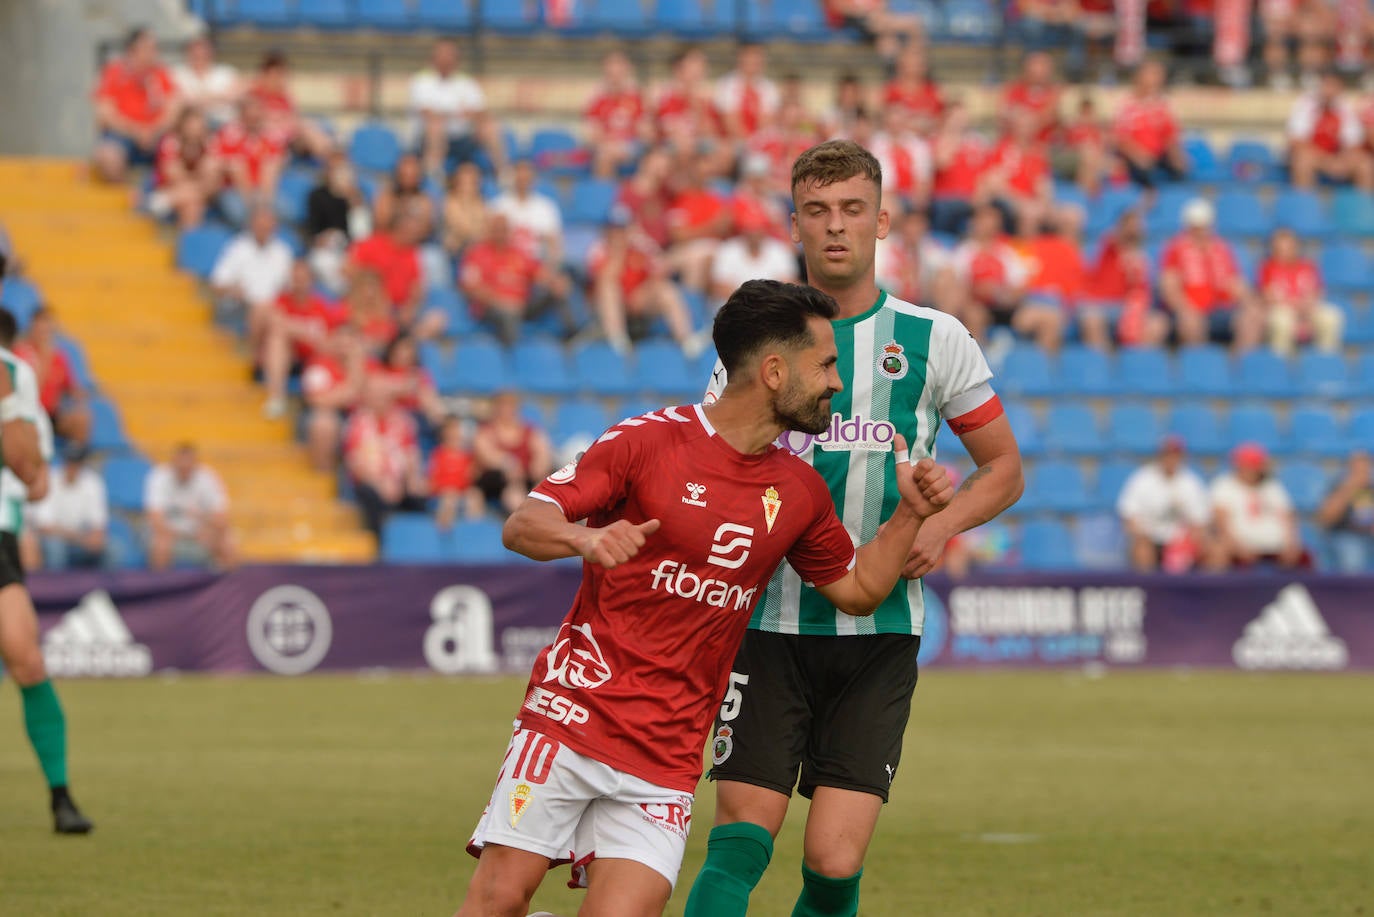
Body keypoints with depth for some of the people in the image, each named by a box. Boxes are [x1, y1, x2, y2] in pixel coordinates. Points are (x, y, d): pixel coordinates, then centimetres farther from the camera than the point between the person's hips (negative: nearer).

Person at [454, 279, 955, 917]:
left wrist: (911, 513, 11)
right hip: (571, 718, -4)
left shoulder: (799, 492, 11)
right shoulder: (649, 441, -4)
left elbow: (857, 590, 25)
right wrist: (584, 539, -28)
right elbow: (522, 525, -7)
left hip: (667, 757, 4)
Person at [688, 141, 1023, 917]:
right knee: (741, 842, -8)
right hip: (772, 624, 0)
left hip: (881, 629, 0)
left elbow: (1004, 466, 11)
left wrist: (941, 526, -7)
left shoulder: (934, 340, 4)